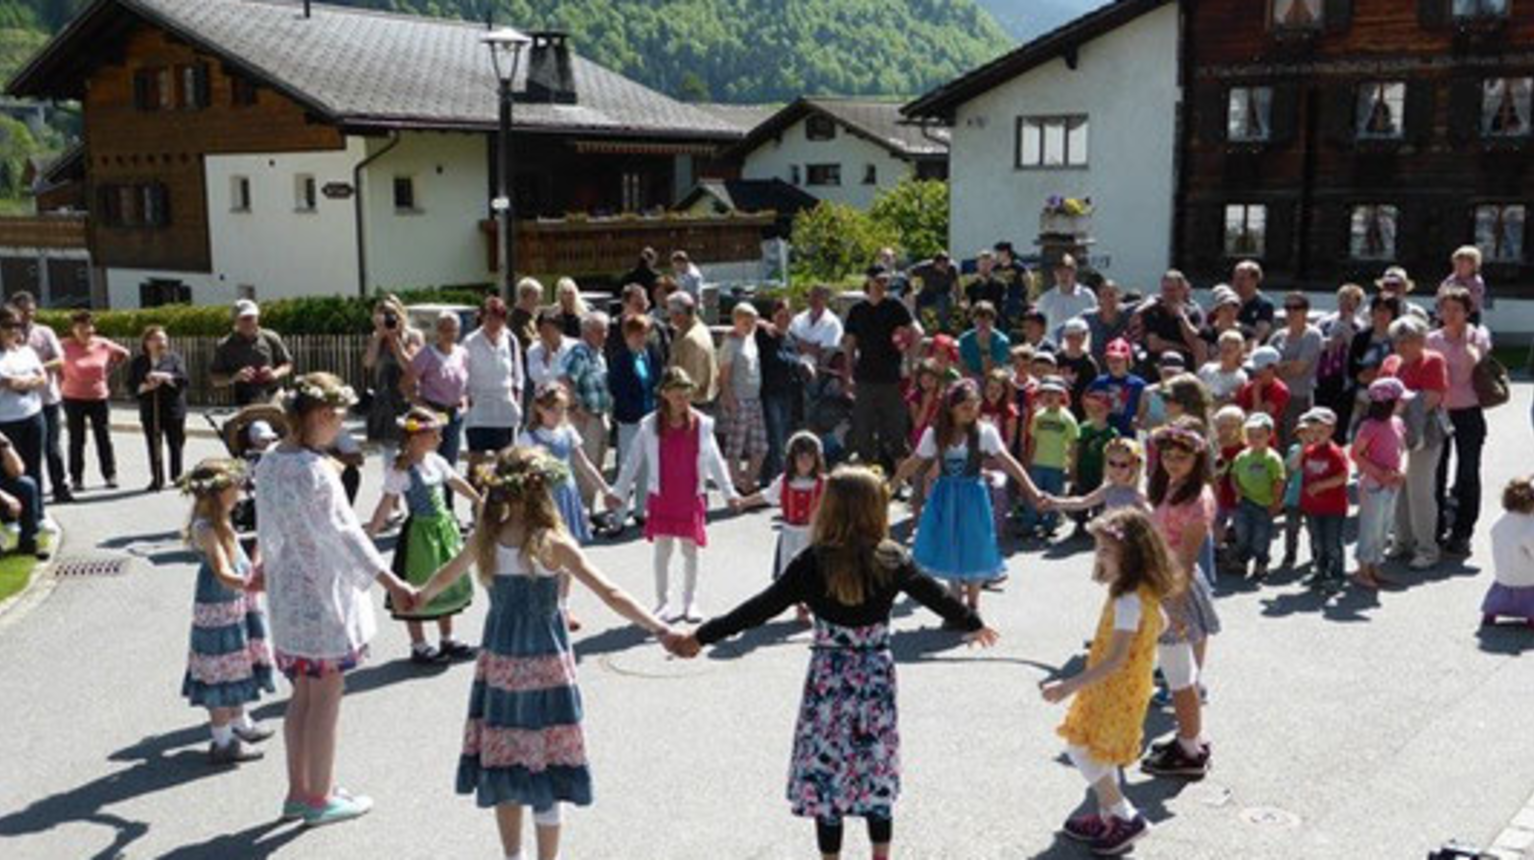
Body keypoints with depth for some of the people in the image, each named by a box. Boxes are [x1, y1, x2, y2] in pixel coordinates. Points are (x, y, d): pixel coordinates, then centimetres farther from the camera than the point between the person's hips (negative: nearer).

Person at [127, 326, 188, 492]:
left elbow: (184, 380, -7)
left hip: (173, 409, -1)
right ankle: (157, 479, 9)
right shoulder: (138, 362, 9)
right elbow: (132, 386, 3)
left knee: (175, 443, 4)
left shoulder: (174, 358, 4)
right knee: (154, 445, 2)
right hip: (150, 411, 1)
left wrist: (165, 377, -19)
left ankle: (177, 476, 17)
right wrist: (146, 386, -16)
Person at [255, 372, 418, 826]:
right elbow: (342, 534, -25)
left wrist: (269, 568, 32)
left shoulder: (268, 463, 6)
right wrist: (391, 583, -28)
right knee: (326, 698, 4)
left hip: (287, 593, 9)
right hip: (322, 595, -9)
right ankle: (319, 799, 14)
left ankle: (298, 792, 26)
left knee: (303, 695, 17)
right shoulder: (313, 469, -21)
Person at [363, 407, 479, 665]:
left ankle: (447, 640, 31)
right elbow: (386, 505, -20)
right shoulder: (401, 470, -18)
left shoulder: (436, 461, 3)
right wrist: (369, 535, -25)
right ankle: (419, 646, 17)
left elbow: (457, 483, 18)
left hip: (444, 528, 8)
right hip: (419, 533, -8)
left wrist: (480, 502, 28)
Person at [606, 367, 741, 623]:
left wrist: (729, 492, 4)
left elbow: (715, 460, 5)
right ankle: (663, 602, 18)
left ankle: (690, 602, 22)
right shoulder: (650, 426, -5)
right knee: (662, 550, 6)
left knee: (690, 549, 8)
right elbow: (633, 461, 1)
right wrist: (619, 492, -1)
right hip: (661, 497, -1)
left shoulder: (702, 424, -3)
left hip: (692, 498, 1)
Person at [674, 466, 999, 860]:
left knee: (825, 773, 9)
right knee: (877, 773, 16)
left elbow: (765, 606, -12)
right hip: (877, 679, 3)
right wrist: (973, 624, 25)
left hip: (829, 682, -3)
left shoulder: (813, 562, -14)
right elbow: (934, 595, 7)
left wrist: (703, 636, -5)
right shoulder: (893, 560, -5)